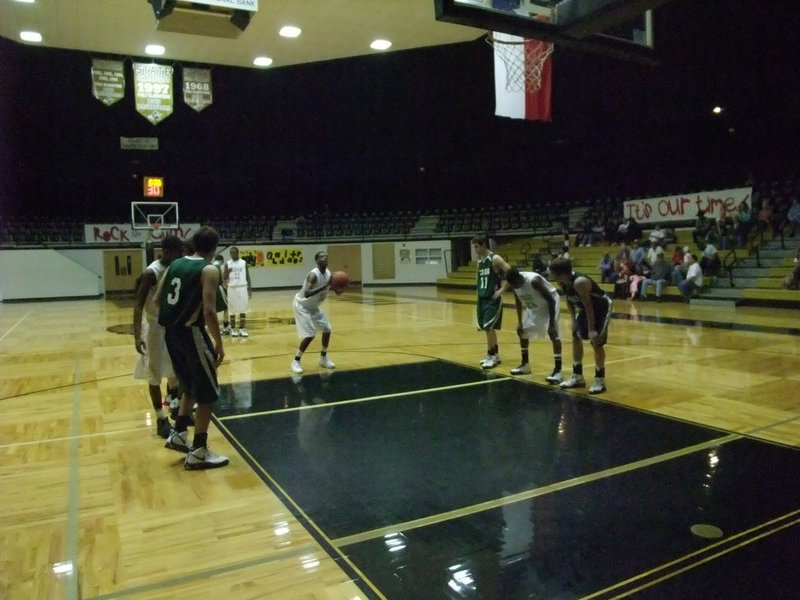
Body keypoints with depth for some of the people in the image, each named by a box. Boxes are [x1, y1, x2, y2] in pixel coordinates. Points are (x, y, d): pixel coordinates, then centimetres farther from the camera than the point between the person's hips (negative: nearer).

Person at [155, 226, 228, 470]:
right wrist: (219, 344, -11)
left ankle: (178, 435, 32)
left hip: (170, 332, 8)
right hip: (191, 332, -8)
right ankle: (198, 453, 9)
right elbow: (209, 311, -19)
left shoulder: (175, 264, 11)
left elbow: (156, 300, 12)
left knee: (191, 387, 26)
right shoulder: (209, 270, -11)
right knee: (207, 394, 4)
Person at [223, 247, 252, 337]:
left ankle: (242, 328, 9)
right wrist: (227, 272, -18)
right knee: (232, 310, 4)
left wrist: (250, 289, -1)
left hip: (242, 287, 0)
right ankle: (233, 329, 13)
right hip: (232, 288, 0)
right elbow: (224, 279, 2)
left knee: (243, 309, 2)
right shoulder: (227, 264, 2)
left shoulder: (244, 263, 4)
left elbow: (247, 276, 6)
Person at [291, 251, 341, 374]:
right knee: (309, 335, -16)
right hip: (302, 306, -8)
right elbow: (306, 294, -44)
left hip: (313, 306, 8)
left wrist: (337, 288, -17)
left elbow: (336, 291, 8)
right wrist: (325, 286, -47)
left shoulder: (328, 273, -5)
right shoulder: (313, 274, -30)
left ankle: (323, 358, 23)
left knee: (327, 329, 6)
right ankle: (296, 362, 0)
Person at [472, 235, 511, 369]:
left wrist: (502, 290, -20)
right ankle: (495, 355, 24)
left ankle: (491, 356, -2)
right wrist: (480, 292, 14)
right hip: (482, 298, 8)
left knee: (488, 327, -13)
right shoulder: (479, 261, 11)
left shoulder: (495, 259, -13)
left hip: (493, 299, -8)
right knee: (487, 328, 13)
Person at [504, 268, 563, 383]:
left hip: (550, 302, -8)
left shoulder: (534, 281, -37)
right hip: (534, 305, 8)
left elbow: (551, 301, -30)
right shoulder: (514, 283, -17)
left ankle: (558, 371, -22)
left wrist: (551, 324, -31)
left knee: (553, 333, -21)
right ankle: (525, 364, 25)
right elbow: (518, 301, 2)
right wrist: (519, 322, -1)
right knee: (522, 331, 10)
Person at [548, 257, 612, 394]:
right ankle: (577, 377, 19)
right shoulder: (563, 283, -11)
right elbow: (569, 300, 6)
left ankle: (600, 380, 0)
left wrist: (591, 329, -28)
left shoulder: (579, 282, -36)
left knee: (596, 342, -12)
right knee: (576, 338, 10)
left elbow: (588, 306, -32)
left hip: (602, 307, -9)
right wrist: (574, 319, 3)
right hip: (585, 307, 9)